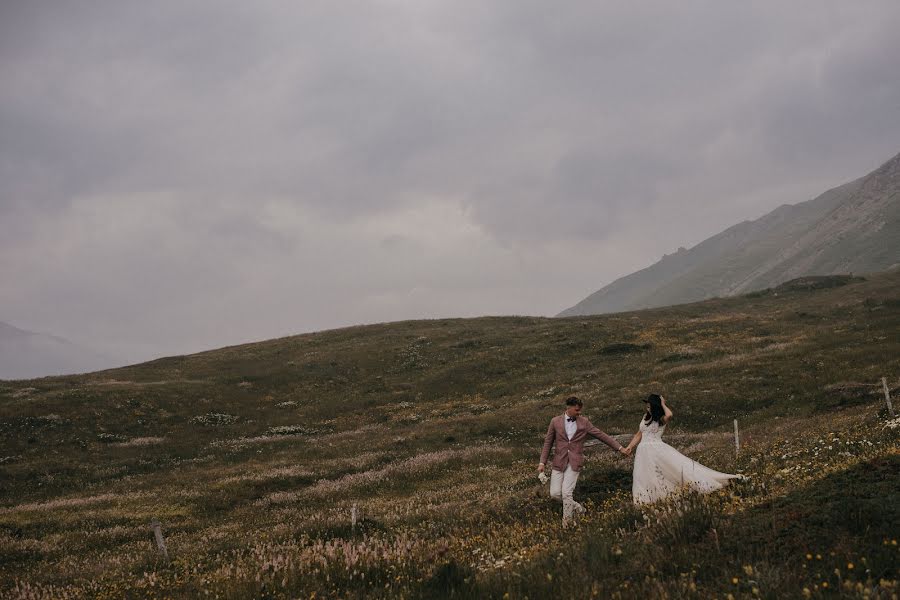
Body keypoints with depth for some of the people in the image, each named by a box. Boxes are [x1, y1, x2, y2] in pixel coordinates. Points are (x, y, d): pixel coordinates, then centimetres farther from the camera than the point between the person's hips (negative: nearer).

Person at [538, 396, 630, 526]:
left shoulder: (584, 422, 4)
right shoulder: (555, 421, 4)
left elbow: (601, 436, 7)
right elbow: (548, 442, 7)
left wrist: (620, 448, 6)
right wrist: (542, 463, 1)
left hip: (574, 462, -2)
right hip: (559, 461, 2)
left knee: (566, 492, -12)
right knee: (555, 493, -2)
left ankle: (567, 520, 6)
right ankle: (576, 507, 24)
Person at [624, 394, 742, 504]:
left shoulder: (662, 420, -3)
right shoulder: (645, 418, 14)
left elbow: (669, 415, -29)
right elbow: (638, 435, 22)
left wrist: (662, 404, -13)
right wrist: (629, 447, 14)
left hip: (658, 449, -6)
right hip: (644, 452, 6)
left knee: (679, 465, -16)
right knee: (643, 479, 4)